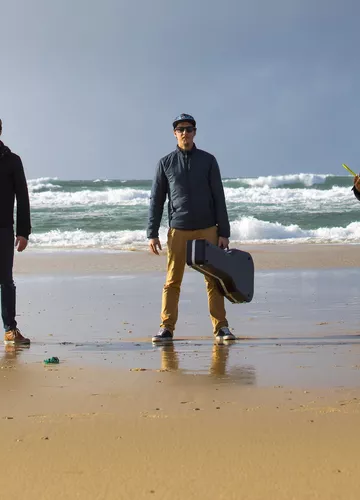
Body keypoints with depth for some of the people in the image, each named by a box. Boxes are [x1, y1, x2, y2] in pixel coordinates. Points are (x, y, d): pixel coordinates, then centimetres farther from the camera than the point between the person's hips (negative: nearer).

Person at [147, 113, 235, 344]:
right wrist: (152, 233, 0)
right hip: (178, 230, 0)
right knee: (172, 281, 0)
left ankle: (221, 327, 4)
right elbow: (156, 200, 7)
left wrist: (224, 232, -1)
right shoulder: (166, 163, 5)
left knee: (213, 279, 0)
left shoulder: (208, 160, 5)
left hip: (207, 229, 0)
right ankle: (167, 328, 3)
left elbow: (219, 198, 4)